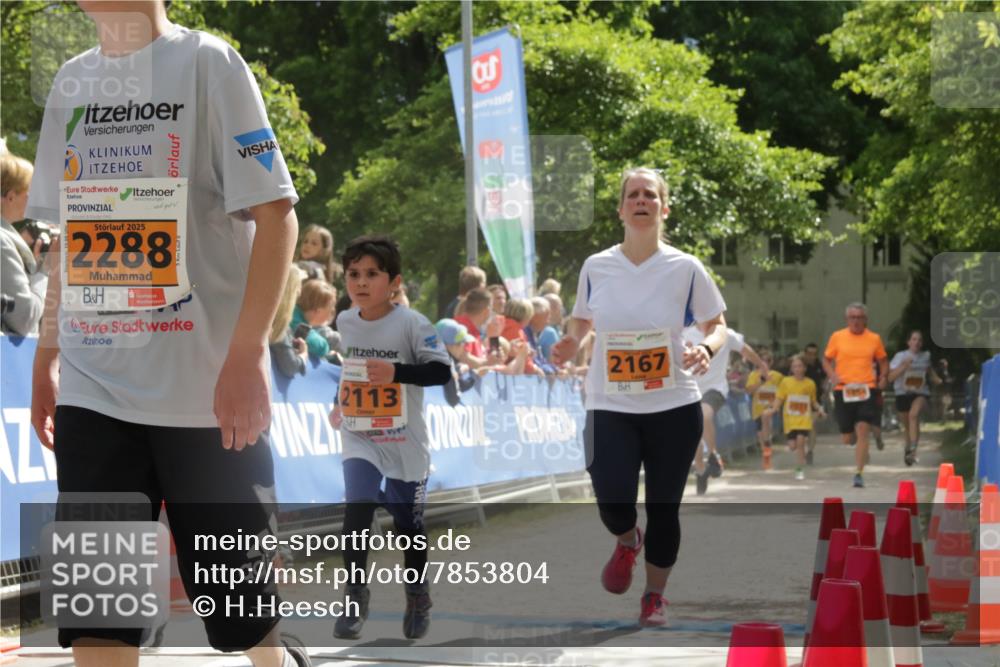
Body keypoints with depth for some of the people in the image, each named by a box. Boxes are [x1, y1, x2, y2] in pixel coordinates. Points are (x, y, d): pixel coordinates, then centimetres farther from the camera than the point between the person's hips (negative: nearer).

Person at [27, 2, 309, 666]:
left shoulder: (208, 64, -6)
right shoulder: (73, 81, 11)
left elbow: (276, 215, -10)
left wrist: (248, 353, -17)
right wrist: (47, 354, 14)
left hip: (207, 385, -5)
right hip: (92, 385, 5)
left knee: (235, 588, 8)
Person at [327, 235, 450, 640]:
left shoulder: (411, 324, -15)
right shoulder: (345, 322, 2)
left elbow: (441, 371, -19)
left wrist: (395, 372, -30)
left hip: (404, 443, -3)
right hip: (359, 440, 3)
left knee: (408, 523, 10)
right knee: (356, 510, -18)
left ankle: (418, 597, 32)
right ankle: (355, 599, -9)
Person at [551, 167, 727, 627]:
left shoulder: (685, 269, -3)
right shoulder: (596, 267, 2)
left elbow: (717, 324, 5)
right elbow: (582, 320, 17)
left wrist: (707, 347, -17)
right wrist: (570, 343, -5)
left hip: (674, 405, 0)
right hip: (610, 406, 0)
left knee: (663, 507, 5)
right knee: (612, 503, -14)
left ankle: (655, 595, 27)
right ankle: (627, 541, 24)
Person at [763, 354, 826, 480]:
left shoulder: (810, 383, 5)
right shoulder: (785, 382, 2)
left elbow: (813, 401, 17)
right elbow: (779, 399, 2)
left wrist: (819, 409, -1)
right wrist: (772, 409, -13)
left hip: (805, 419, 0)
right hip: (790, 418, 0)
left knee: (800, 441, -18)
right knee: (792, 445, -4)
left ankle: (800, 470, -7)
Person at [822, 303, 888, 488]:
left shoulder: (874, 339, 5)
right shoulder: (837, 337, 4)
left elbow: (883, 361, 17)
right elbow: (826, 359, 11)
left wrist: (883, 377, -1)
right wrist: (832, 376, -7)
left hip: (866, 389, -1)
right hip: (843, 390, 1)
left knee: (863, 432, -14)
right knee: (845, 434, 7)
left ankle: (859, 474, -16)